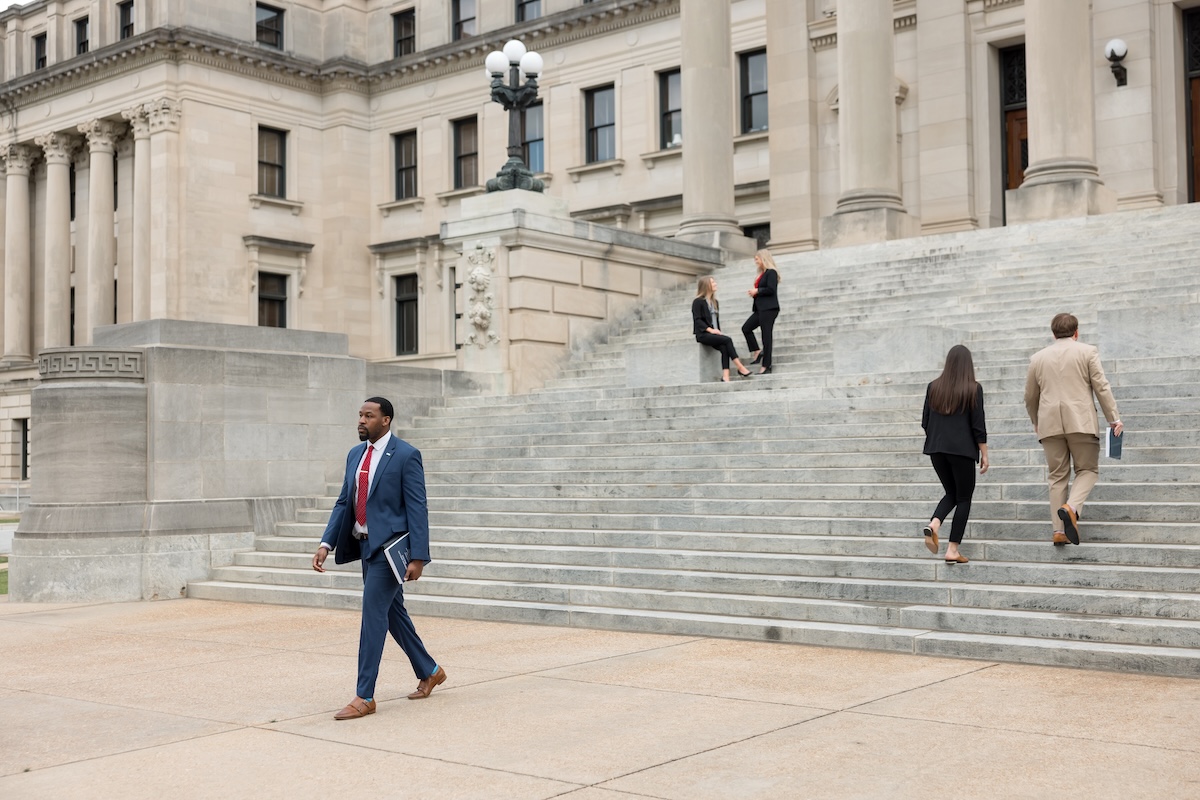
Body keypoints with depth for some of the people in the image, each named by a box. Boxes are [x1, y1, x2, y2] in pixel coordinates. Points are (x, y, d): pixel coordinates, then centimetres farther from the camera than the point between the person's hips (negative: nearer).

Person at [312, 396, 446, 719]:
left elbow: (417, 509, -13)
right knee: (392, 613, 16)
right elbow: (343, 503, 12)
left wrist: (418, 557, -18)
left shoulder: (406, 455, -11)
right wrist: (326, 543, 1)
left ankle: (365, 697, -4)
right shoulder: (355, 455, 10)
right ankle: (429, 672, 34)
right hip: (365, 545, 8)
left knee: (373, 614, -10)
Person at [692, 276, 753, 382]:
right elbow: (697, 320, -9)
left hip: (713, 333, 6)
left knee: (724, 348, -26)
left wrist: (718, 330, 2)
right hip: (703, 334, -6)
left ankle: (725, 376, -37)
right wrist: (710, 330, -20)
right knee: (727, 340, -27)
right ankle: (740, 368, -27)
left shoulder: (715, 302, 21)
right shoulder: (698, 302, -1)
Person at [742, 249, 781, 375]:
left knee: (766, 336, -6)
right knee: (746, 328, 4)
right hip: (760, 309, 10)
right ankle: (757, 352, 9)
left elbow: (771, 289, -20)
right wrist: (754, 292, 3)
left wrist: (757, 291, -12)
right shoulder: (762, 274, 18)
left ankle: (766, 366, -3)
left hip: (769, 309, -10)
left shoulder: (771, 272, -9)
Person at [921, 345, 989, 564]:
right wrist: (984, 454, 0)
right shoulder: (973, 389, -7)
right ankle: (952, 550, 2)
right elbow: (978, 425, -7)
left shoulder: (933, 387, 4)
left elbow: (925, 422, 8)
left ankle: (933, 525, -9)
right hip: (962, 450, -4)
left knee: (951, 493, 19)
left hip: (936, 449, 4)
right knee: (964, 498, 8)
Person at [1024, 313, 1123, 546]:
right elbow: (1102, 388, -2)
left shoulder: (1038, 357, 12)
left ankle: (1058, 530, 1)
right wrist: (1114, 418, 3)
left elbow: (1030, 397, 18)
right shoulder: (1087, 352, 4)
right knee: (1088, 469, 8)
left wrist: (1036, 422, 33)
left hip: (1050, 423, 3)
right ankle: (1071, 507, -19)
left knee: (1057, 475, 7)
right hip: (1081, 421, -3)